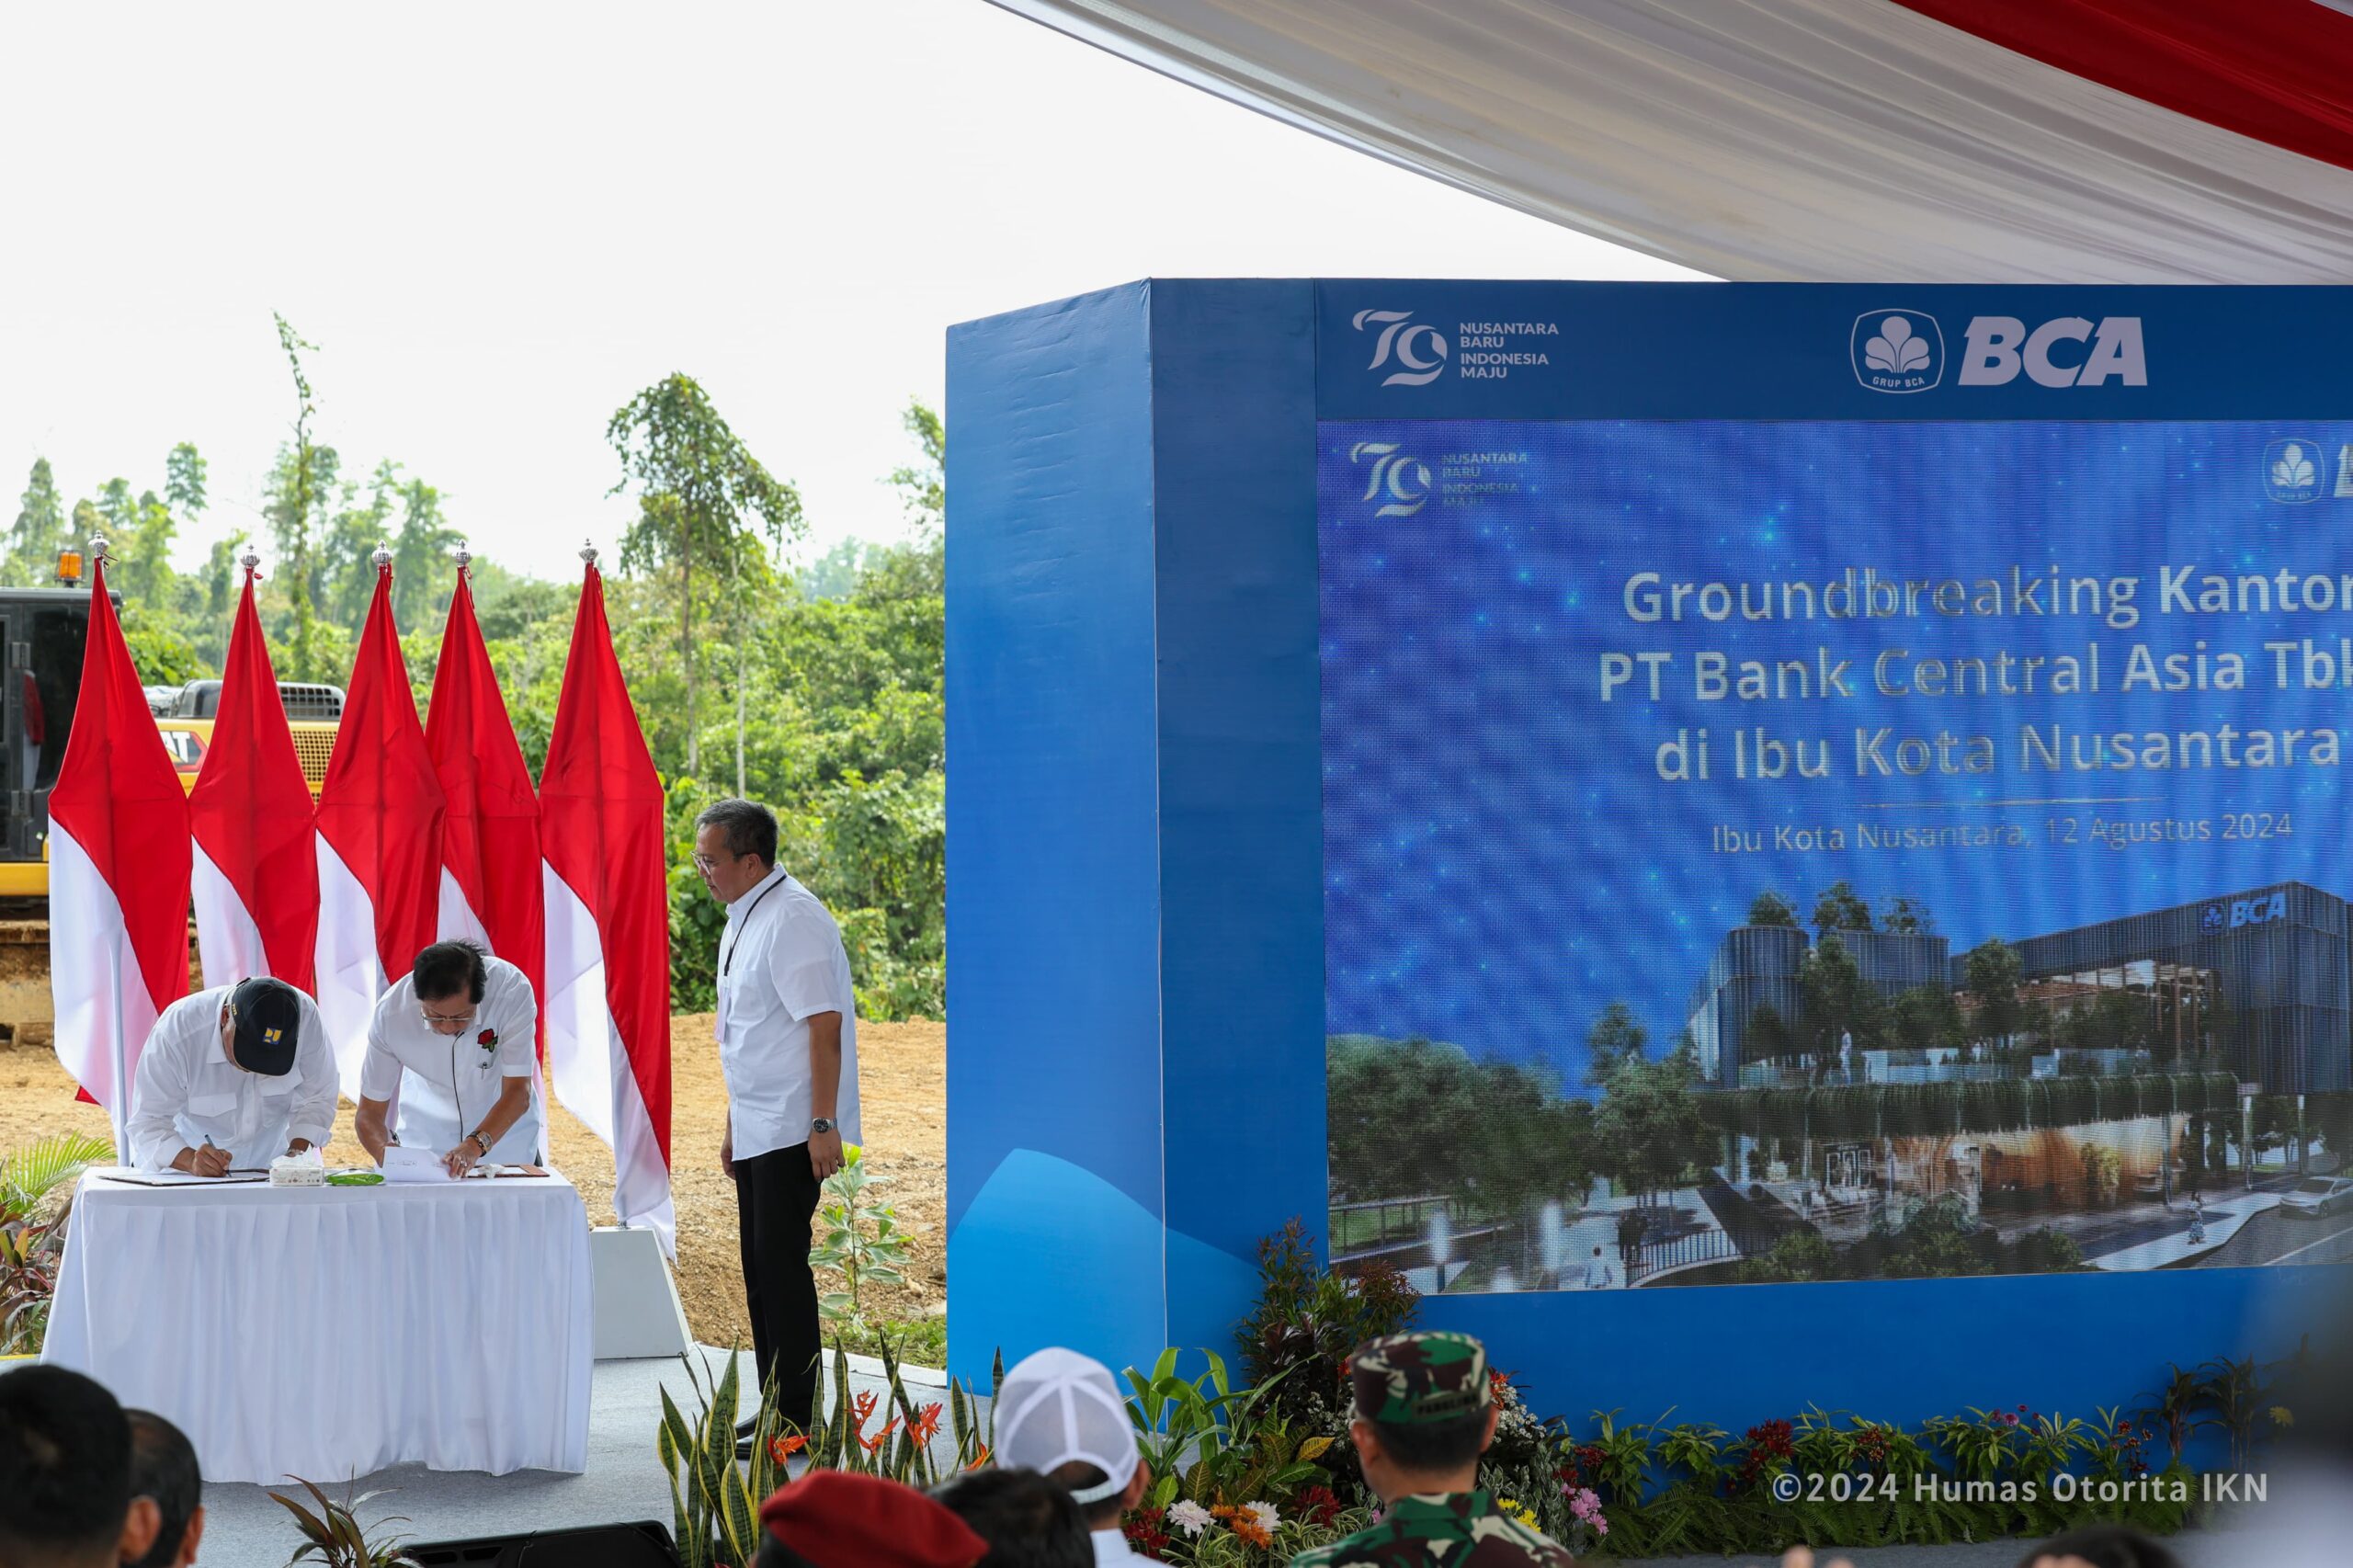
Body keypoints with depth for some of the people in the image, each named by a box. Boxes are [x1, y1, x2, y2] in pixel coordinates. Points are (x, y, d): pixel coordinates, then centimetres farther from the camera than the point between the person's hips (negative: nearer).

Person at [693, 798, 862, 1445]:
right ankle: (772, 1409, 20)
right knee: (762, 1269, 13)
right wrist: (733, 1125, 24)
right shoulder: (741, 923, 15)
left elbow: (823, 1023, -22)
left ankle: (794, 1421, -4)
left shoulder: (792, 920, -16)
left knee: (781, 1265, -9)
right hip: (757, 1130, 10)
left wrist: (823, 1124, -25)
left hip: (794, 1132, -10)